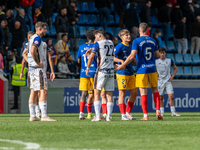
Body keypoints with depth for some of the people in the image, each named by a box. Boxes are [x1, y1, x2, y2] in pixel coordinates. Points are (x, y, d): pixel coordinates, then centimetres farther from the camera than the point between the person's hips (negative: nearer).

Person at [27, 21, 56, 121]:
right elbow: (32, 51, -28)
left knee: (34, 92, 9)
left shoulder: (32, 38, 22)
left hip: (32, 68, 10)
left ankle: (32, 116, 9)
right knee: (43, 92, -13)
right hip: (38, 69, -10)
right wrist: (38, 63, -17)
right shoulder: (37, 38, -10)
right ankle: (44, 116, -18)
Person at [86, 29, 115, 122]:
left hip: (101, 71, -5)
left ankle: (97, 116, -10)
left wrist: (88, 68, 3)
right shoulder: (110, 43, 14)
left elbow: (91, 56, -8)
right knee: (109, 95, 3)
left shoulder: (98, 44, -3)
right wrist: (92, 49, 34)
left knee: (97, 94, -1)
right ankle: (108, 117, -2)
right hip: (111, 71, 5)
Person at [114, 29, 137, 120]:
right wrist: (120, 61, -28)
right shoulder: (119, 46, -7)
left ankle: (128, 113, 16)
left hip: (130, 73, 8)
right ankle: (123, 115, -2)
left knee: (134, 93, 5)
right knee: (122, 93, -4)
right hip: (122, 73, -8)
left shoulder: (130, 47, 16)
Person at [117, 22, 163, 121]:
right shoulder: (153, 41, 7)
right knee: (155, 90, 14)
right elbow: (157, 55, 12)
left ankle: (145, 115, -3)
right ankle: (158, 112, 6)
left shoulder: (137, 41, -8)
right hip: (152, 69, 4)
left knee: (143, 92, -2)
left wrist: (123, 65, -8)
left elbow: (132, 56, -16)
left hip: (142, 70, -4)